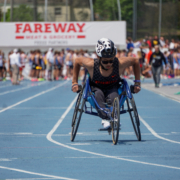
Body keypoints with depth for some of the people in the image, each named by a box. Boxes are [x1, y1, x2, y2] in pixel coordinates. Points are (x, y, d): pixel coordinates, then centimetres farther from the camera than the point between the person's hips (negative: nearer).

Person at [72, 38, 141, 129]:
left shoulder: (120, 63, -28)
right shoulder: (91, 64, -29)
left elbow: (135, 61, -9)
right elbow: (77, 60, -8)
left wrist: (137, 82, -6)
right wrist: (74, 82, -5)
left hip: (113, 87, 0)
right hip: (96, 87, 0)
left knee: (114, 96, -37)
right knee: (98, 94, -38)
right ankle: (105, 118, -44)